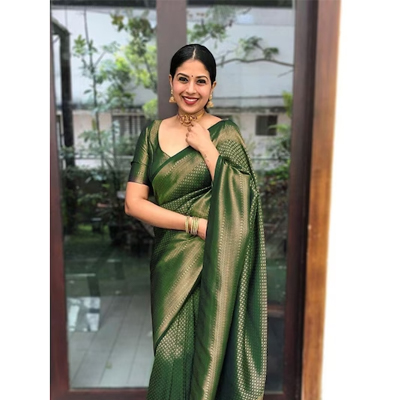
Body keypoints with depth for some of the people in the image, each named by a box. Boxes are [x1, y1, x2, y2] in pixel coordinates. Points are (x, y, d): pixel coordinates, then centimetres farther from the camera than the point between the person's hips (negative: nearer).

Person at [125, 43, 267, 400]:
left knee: (205, 347, 6)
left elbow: (240, 203, -14)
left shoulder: (225, 134, -4)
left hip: (211, 262, -3)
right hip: (170, 259, 3)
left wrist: (207, 148, -15)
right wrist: (197, 224, -12)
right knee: (172, 350, 14)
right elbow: (133, 203, -3)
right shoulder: (154, 133, 5)